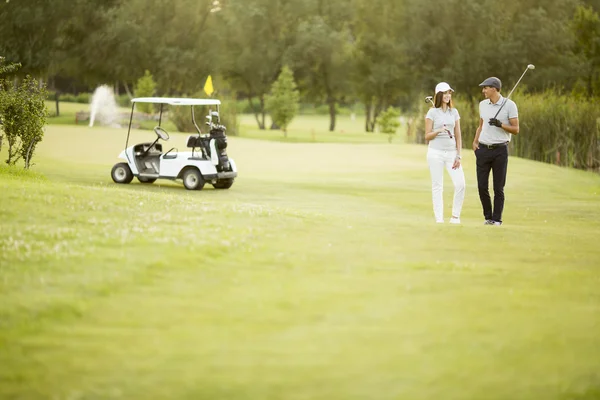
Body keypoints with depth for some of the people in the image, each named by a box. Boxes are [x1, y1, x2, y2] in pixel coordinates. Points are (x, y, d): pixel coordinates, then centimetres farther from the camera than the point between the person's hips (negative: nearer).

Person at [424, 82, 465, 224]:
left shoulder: (454, 112, 12)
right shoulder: (432, 112, 1)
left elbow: (458, 135, 11)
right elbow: (427, 136, 1)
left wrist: (458, 156, 4)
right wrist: (439, 131, -17)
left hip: (451, 152, 3)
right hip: (436, 152, -3)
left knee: (460, 183, -10)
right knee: (437, 186, -2)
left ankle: (455, 216, 3)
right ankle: (439, 218, 3)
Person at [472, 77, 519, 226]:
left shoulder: (509, 105, -5)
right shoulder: (483, 104, 11)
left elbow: (516, 129, -5)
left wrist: (501, 124, -21)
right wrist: (475, 142, 6)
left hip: (500, 149, -4)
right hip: (483, 149, 4)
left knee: (498, 188, 0)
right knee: (482, 186, 1)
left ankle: (497, 219, 8)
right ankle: (488, 217, 15)